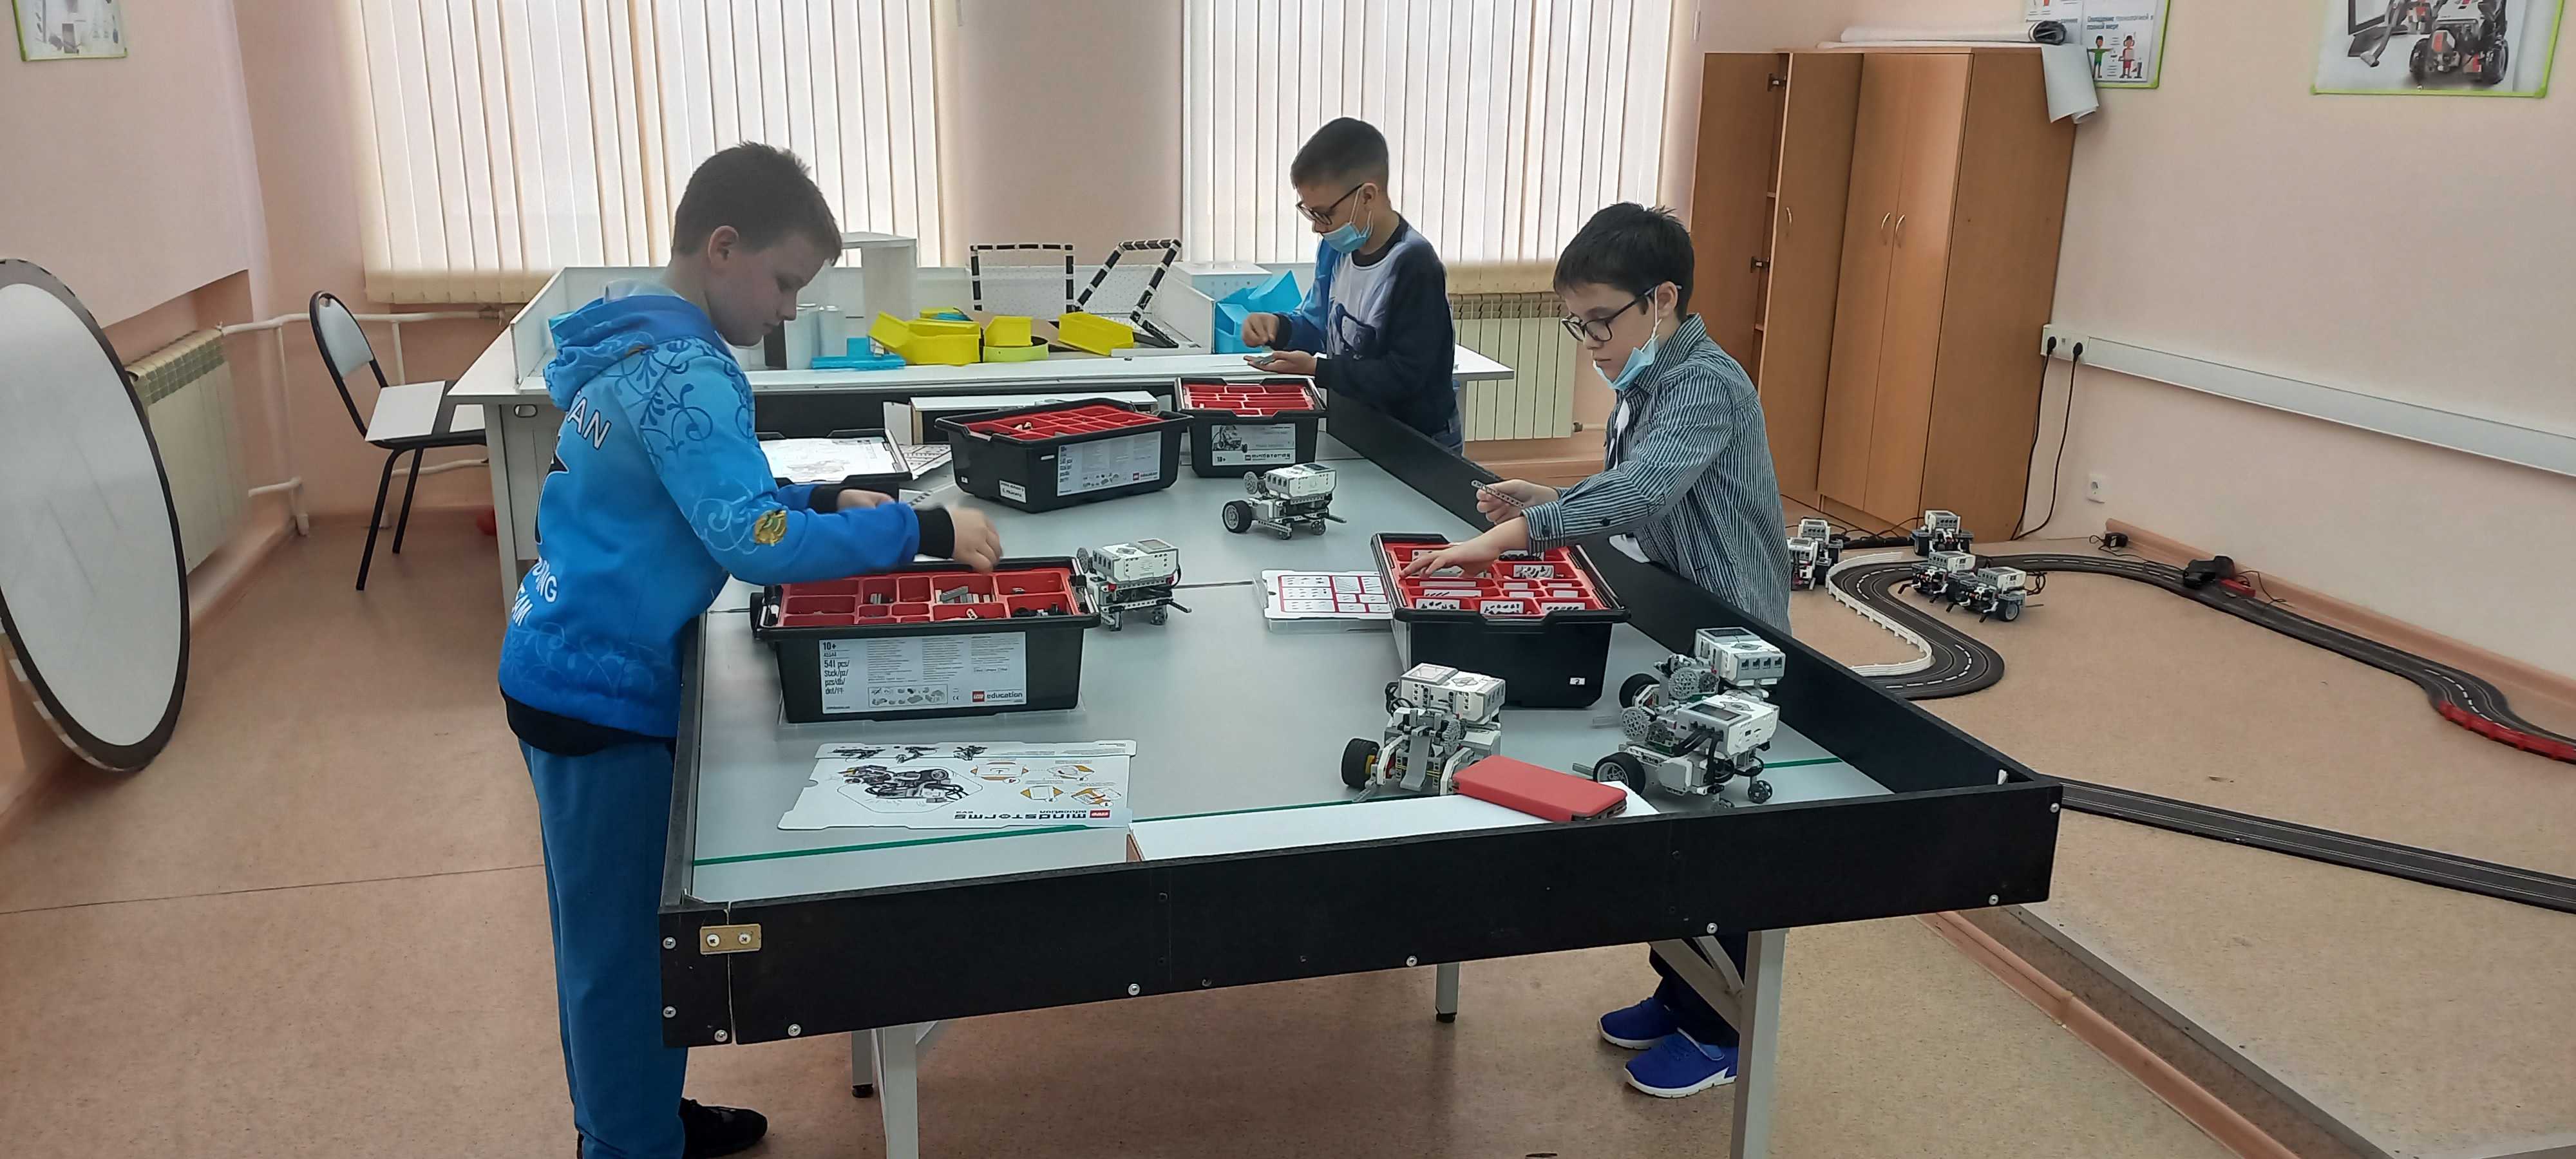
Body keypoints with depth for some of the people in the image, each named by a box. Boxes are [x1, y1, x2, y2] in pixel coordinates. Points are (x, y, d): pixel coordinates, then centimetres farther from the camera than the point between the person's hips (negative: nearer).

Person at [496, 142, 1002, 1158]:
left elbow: (699, 503, 19)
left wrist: (825, 501, 7)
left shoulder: (636, 340, 9)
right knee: (625, 948, 4)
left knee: (609, 933, 22)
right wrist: (923, 531, -24)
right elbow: (754, 541, -30)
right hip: (602, 692, -10)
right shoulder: (681, 369, -22)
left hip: (573, 671, 10)